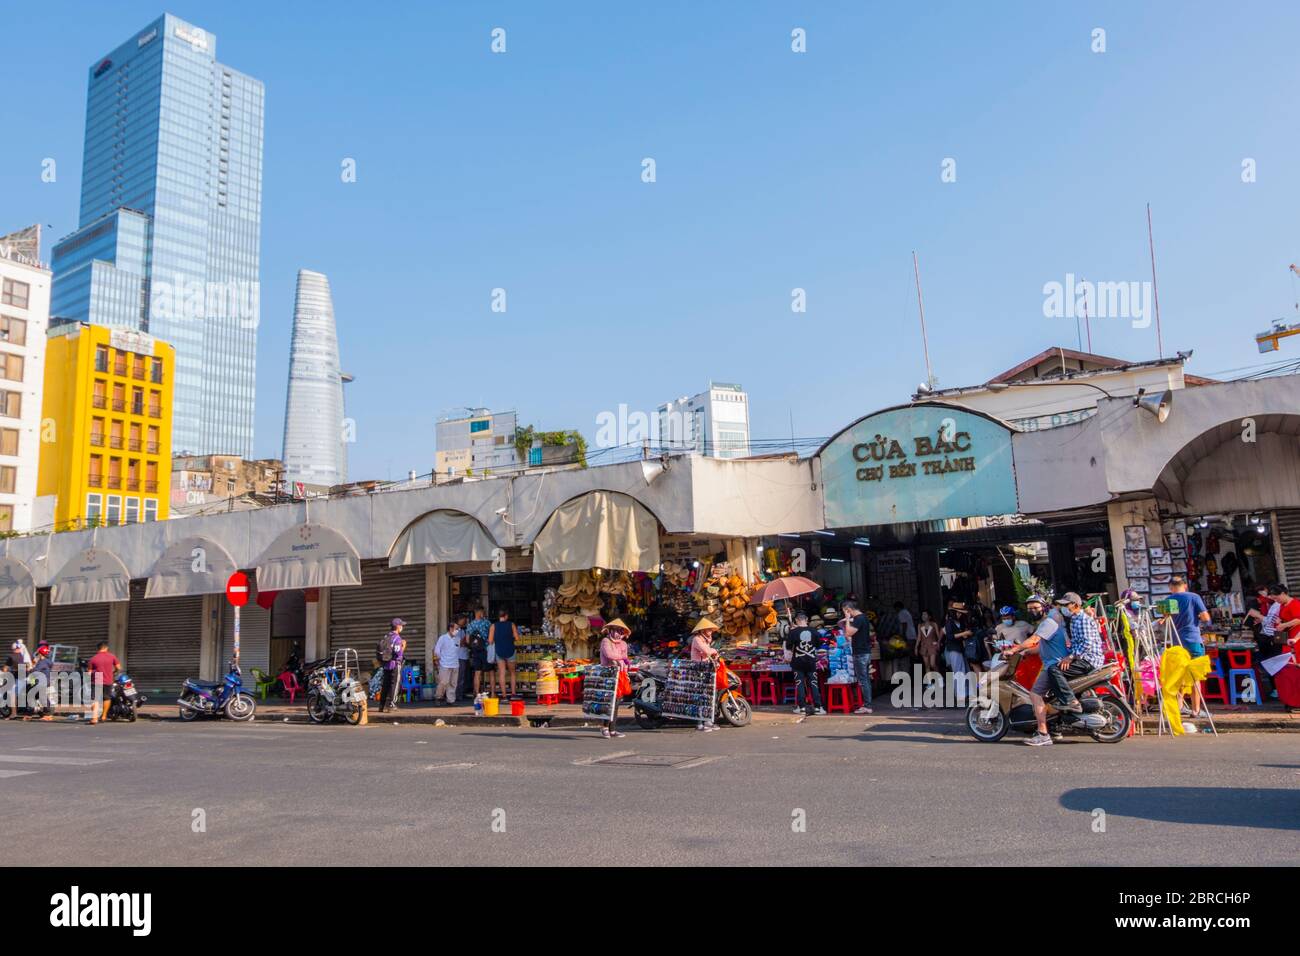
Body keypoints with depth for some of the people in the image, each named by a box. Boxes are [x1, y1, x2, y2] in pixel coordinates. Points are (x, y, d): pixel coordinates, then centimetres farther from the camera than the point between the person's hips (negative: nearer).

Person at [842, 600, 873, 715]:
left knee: (862, 681, -7)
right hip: (866, 652, 10)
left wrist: (847, 620, -13)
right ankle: (867, 704, 17)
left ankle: (867, 706, -6)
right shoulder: (863, 617, 14)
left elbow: (848, 633, -22)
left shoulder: (858, 619, -17)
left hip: (860, 654, -10)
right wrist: (849, 621, 15)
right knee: (866, 680, 12)